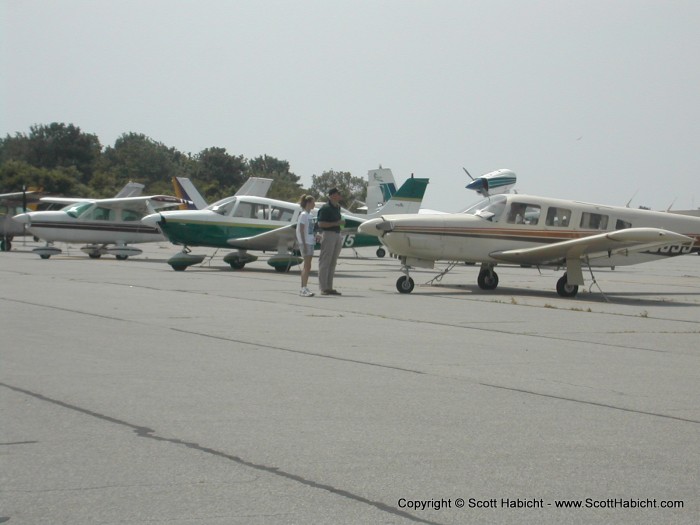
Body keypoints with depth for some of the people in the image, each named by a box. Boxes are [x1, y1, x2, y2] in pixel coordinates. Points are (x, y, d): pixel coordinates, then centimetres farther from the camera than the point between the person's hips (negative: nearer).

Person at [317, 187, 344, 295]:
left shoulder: (337, 207, 15)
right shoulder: (325, 208, -12)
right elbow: (320, 224, -18)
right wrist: (336, 223, -19)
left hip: (337, 235, 9)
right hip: (328, 234, -9)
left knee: (332, 262, 10)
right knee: (325, 262, -6)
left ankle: (329, 287, 15)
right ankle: (323, 288, -5)